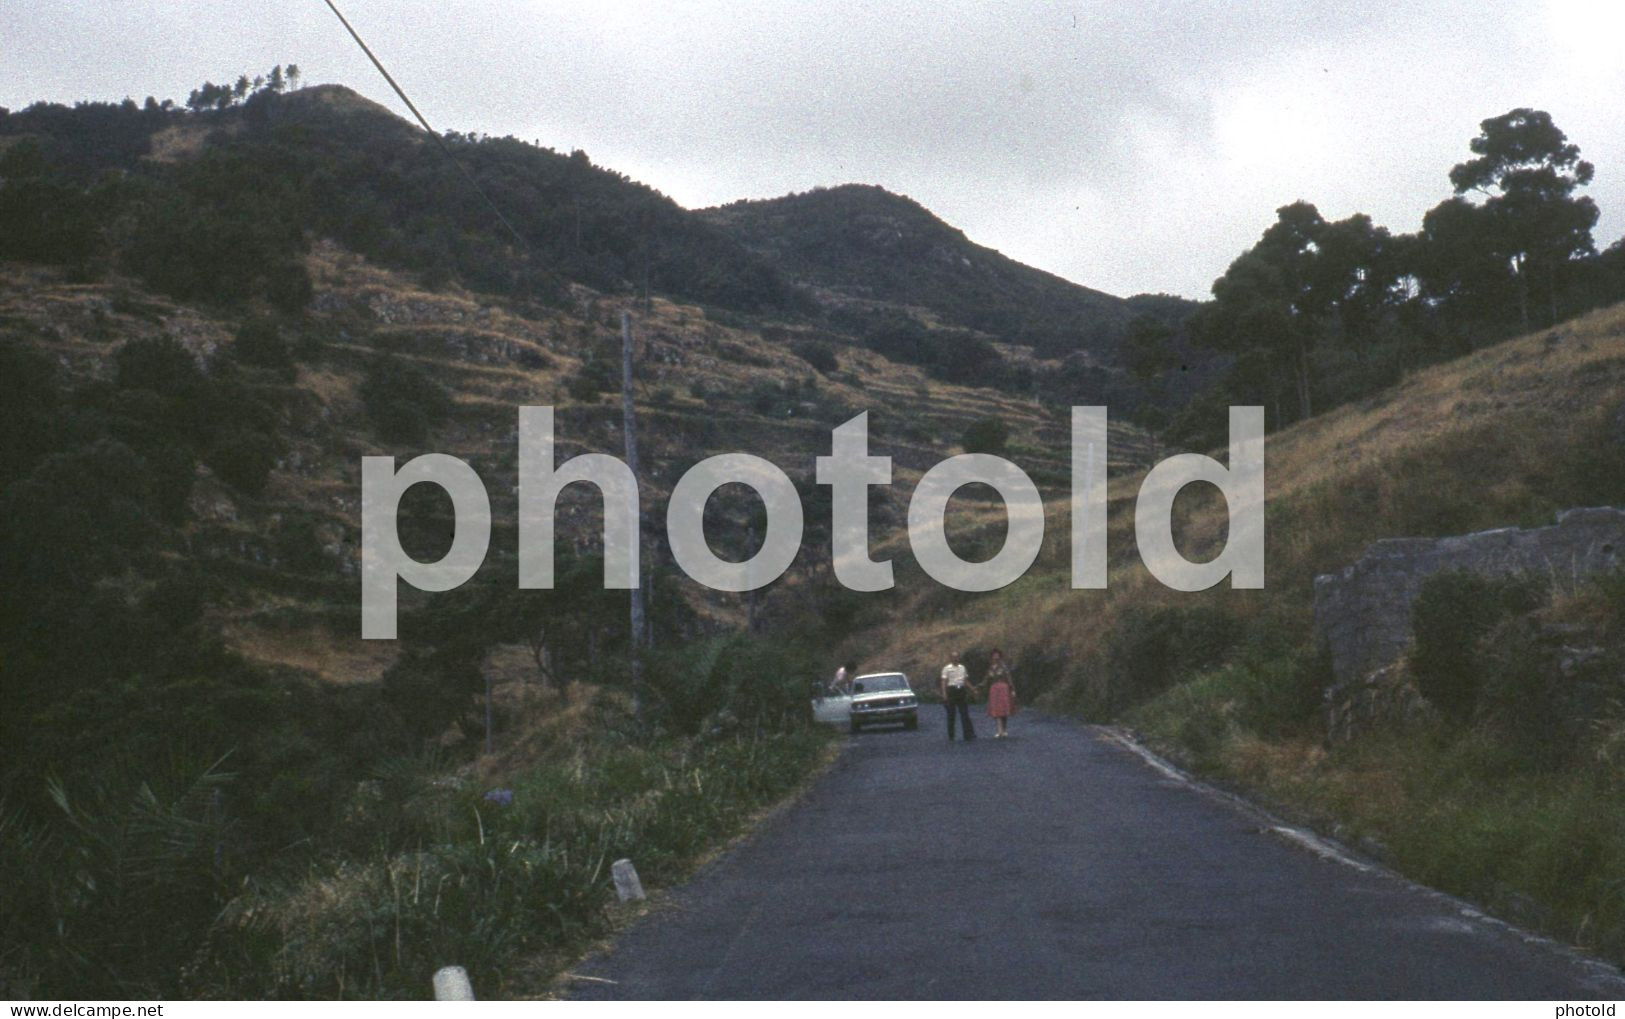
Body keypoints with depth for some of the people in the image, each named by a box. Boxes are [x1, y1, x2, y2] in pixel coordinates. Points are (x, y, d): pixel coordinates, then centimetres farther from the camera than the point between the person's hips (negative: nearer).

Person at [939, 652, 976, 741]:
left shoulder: (962, 667, 15)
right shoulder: (947, 668, 0)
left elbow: (966, 680, 19)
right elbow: (943, 682, -6)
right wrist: (944, 694, -17)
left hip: (961, 690, 4)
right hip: (951, 691, -4)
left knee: (965, 714, -2)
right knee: (951, 715, 2)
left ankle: (969, 735, -5)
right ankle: (951, 737, 9)